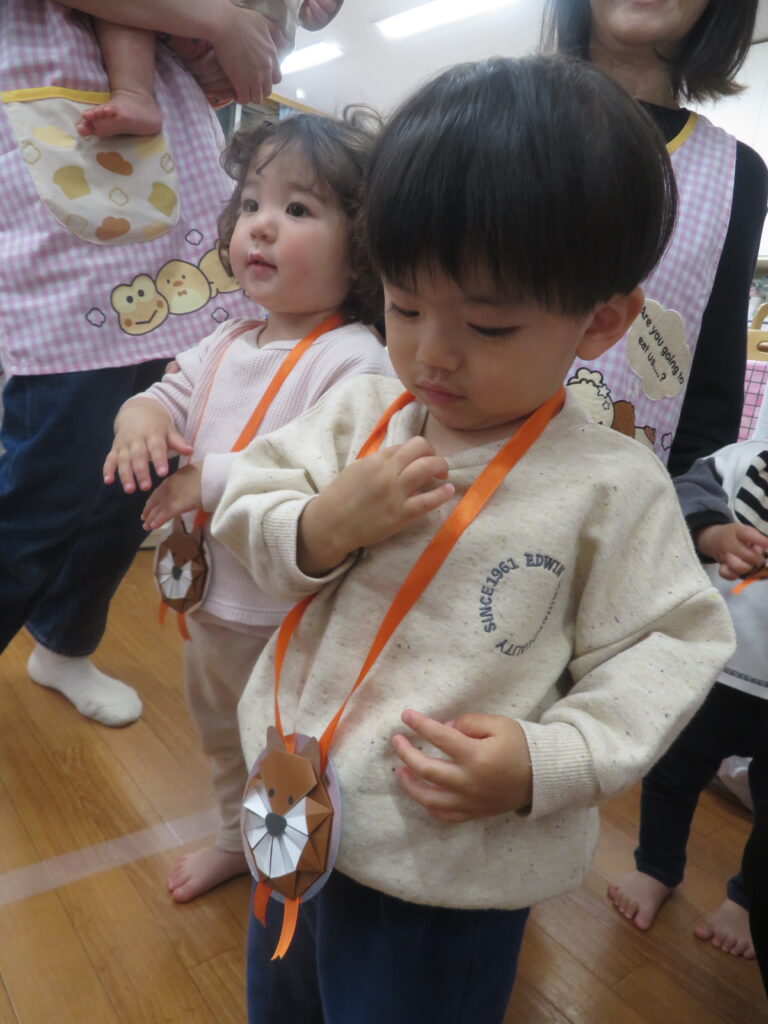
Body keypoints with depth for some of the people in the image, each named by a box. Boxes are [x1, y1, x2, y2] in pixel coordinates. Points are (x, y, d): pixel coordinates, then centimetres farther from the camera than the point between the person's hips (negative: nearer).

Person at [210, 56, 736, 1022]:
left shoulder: (612, 485, -17)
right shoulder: (359, 410, -5)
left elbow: (659, 653, -11)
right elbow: (245, 513, -2)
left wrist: (548, 761, -25)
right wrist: (323, 526, -23)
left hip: (450, 874, -4)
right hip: (290, 812, 5)